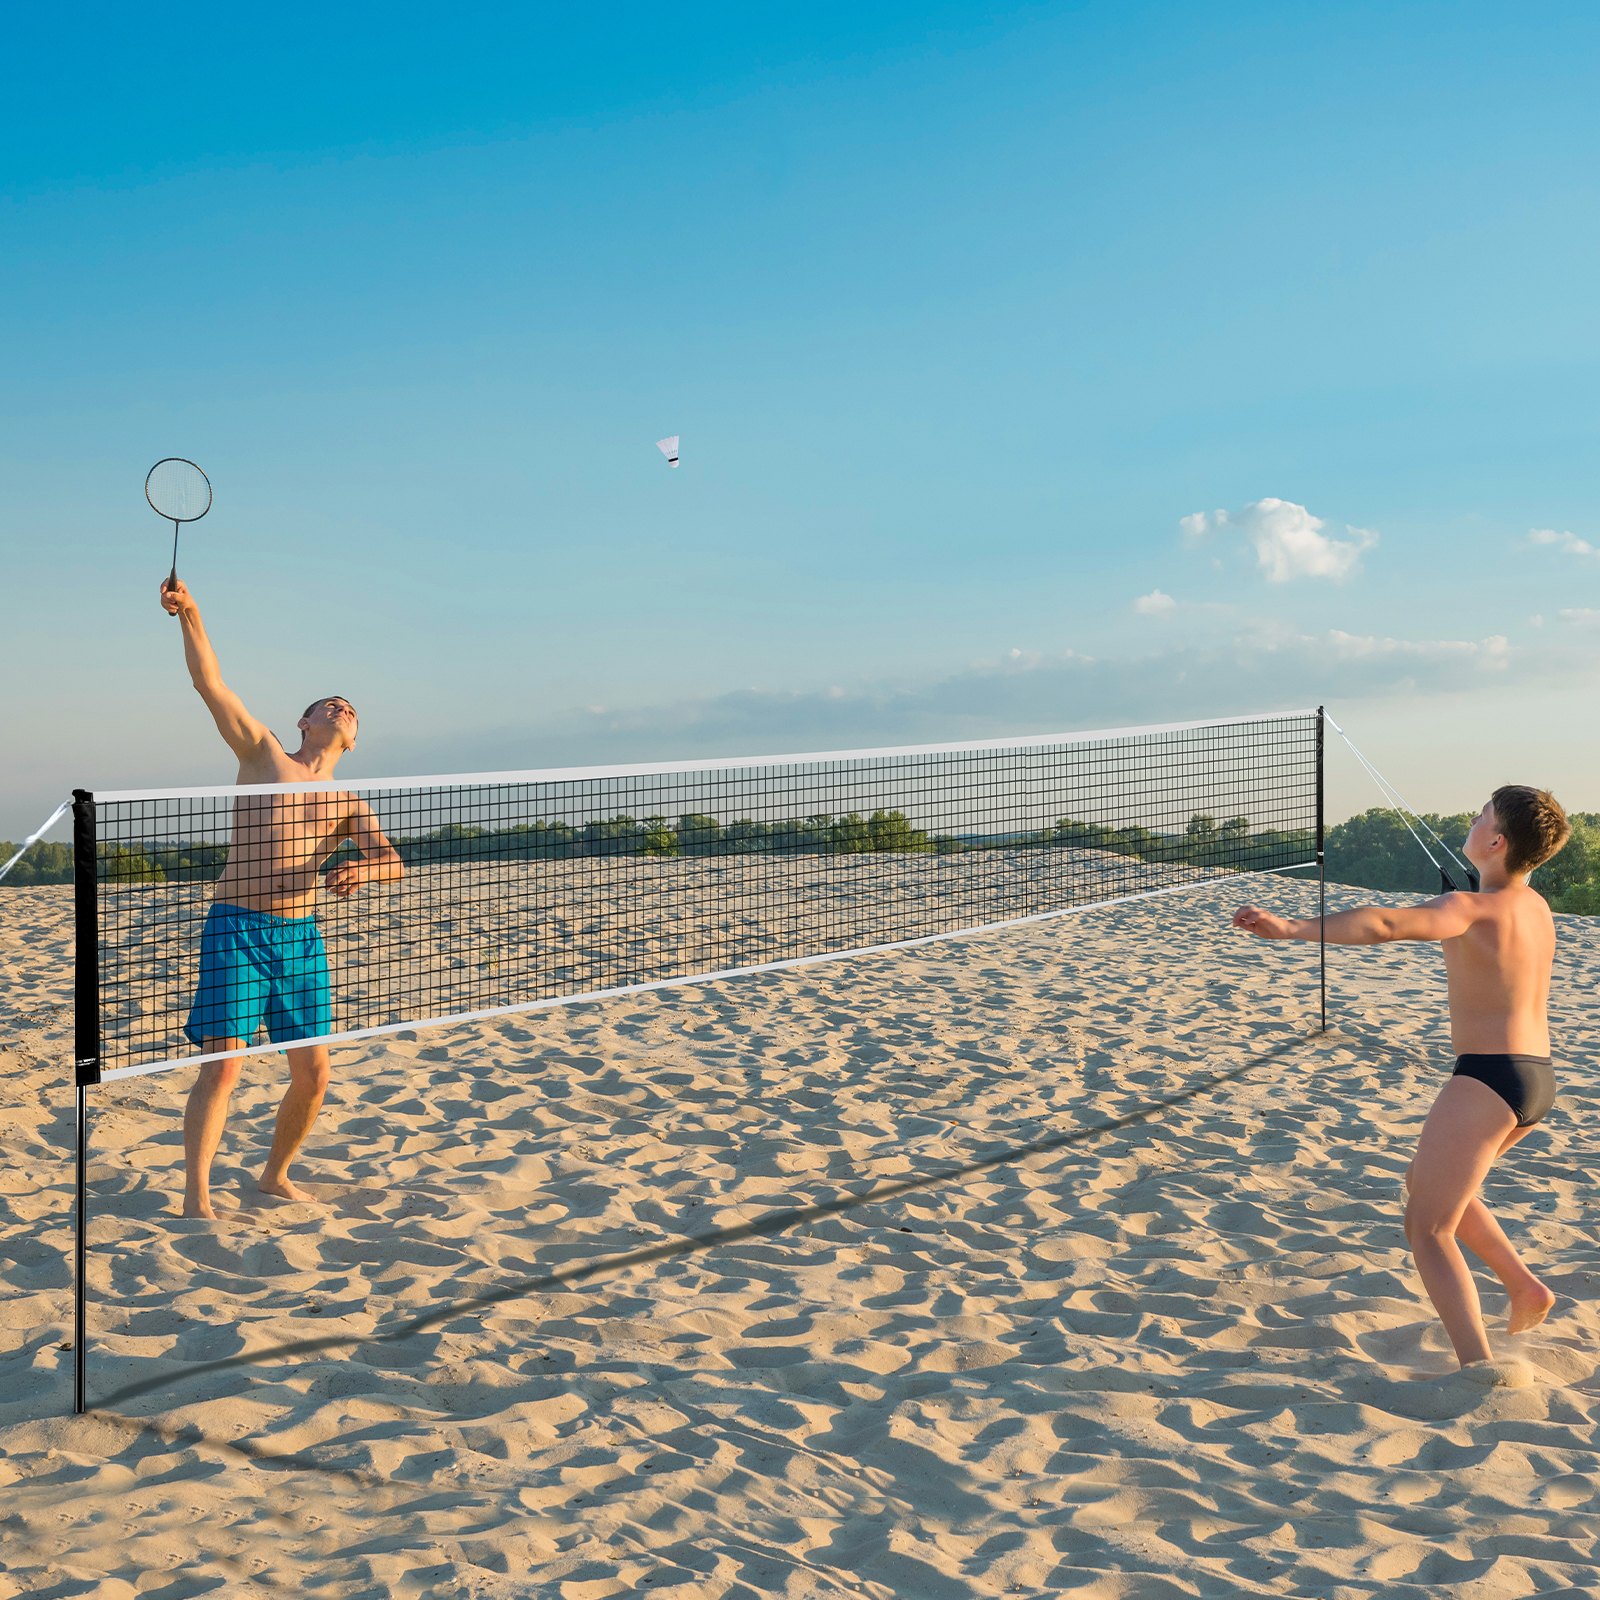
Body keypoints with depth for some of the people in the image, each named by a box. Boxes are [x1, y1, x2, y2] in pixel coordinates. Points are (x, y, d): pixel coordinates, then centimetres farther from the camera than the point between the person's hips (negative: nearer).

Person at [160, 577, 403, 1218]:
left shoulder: (347, 805, 15)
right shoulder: (264, 753, 8)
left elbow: (393, 863, 0)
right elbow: (212, 684, -1)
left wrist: (361, 870, -23)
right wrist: (190, 615, -13)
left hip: (301, 935, 4)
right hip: (237, 927, -4)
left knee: (313, 1073, 5)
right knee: (222, 1065, -10)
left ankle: (275, 1175, 25)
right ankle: (196, 1195, -3)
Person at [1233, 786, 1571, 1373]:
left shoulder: (1470, 907, -15)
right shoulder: (1537, 906, 11)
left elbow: (1385, 923, -34)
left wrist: (1292, 927, -41)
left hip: (1487, 1079, -9)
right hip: (1537, 1079, 9)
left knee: (1427, 1229, -4)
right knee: (1424, 1184, 28)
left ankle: (1480, 1369, -16)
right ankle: (1523, 1285, 23)